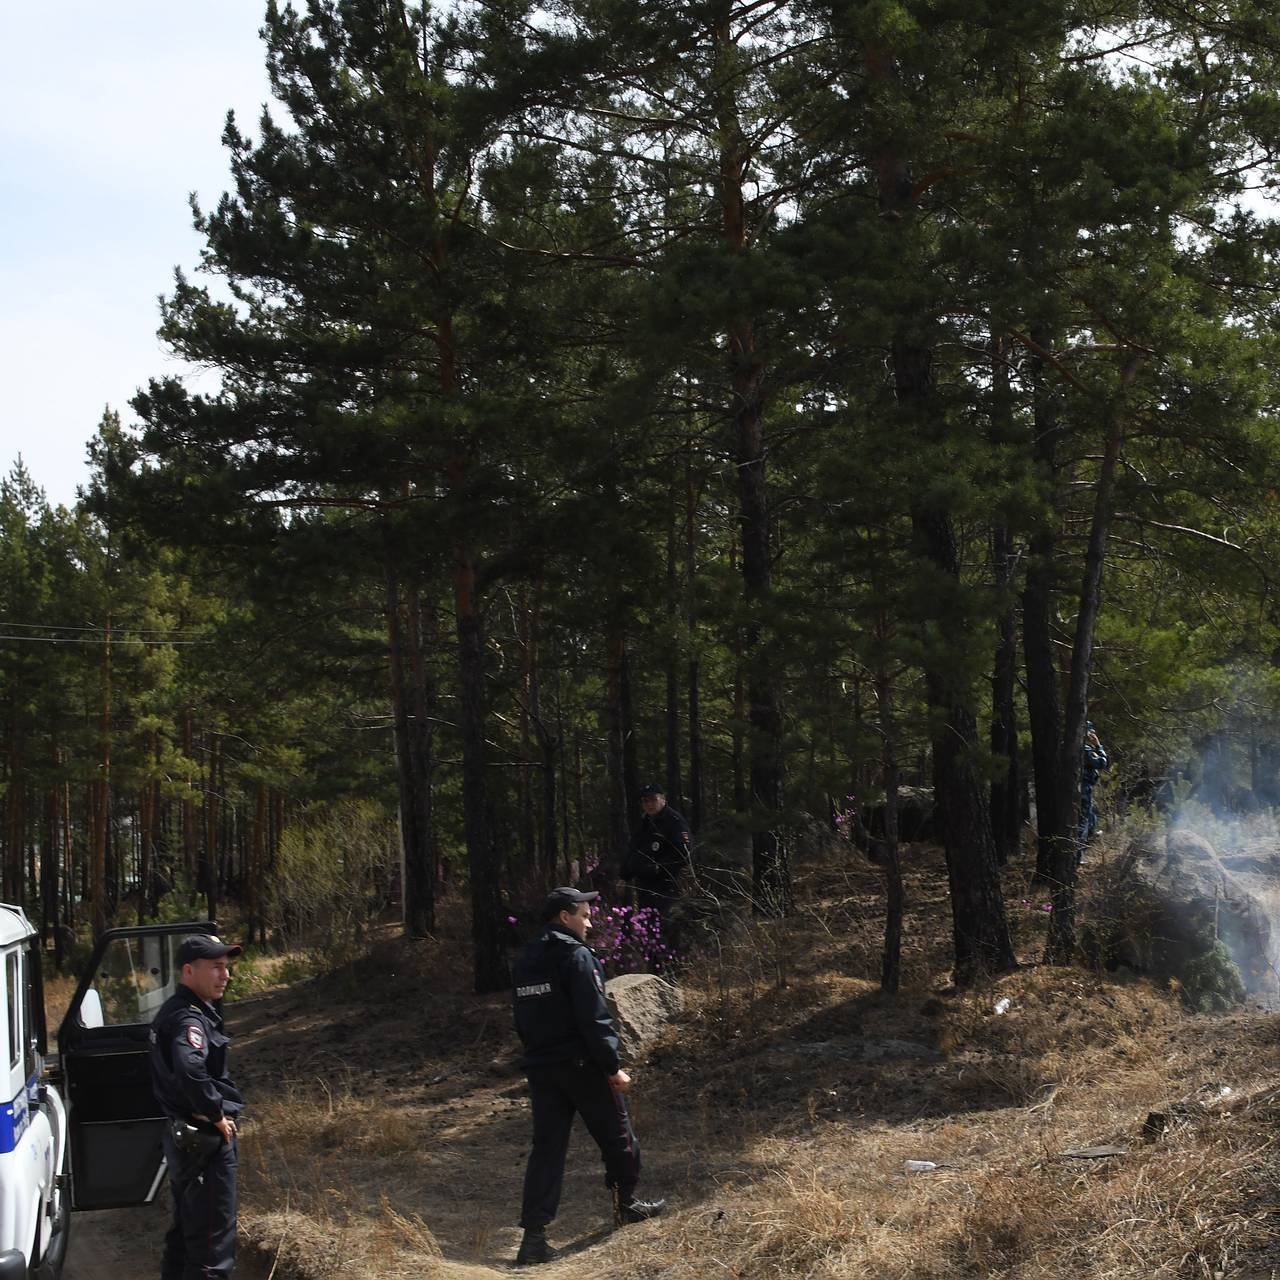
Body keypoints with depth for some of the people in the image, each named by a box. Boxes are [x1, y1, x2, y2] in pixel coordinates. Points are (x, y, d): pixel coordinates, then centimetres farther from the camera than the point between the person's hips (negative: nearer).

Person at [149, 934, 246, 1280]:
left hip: (183, 1137, 10)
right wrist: (217, 1115, -24)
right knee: (213, 1240, -5)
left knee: (185, 1229, 22)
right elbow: (190, 1072, -40)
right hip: (206, 1140, -10)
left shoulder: (176, 1010, 11)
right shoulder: (190, 1019, -21)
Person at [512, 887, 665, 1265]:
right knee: (616, 1135, 14)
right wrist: (613, 1067, -14)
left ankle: (534, 1235, -4)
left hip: (540, 1067, 7)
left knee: (547, 1148, 4)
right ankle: (626, 1204, 31)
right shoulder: (575, 956, -14)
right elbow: (593, 1019, -18)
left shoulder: (526, 960, 11)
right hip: (582, 1065, -7)